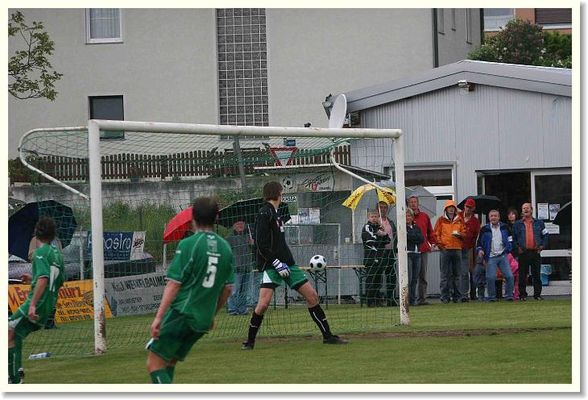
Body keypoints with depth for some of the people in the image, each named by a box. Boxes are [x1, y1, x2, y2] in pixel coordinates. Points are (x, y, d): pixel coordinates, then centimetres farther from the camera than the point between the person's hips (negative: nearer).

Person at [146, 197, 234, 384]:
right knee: (169, 362, 18)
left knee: (155, 363, -3)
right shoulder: (225, 248, 9)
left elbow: (174, 284, -13)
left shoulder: (188, 245, -10)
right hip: (203, 320, 7)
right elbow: (228, 288, 15)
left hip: (181, 314, -7)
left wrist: (158, 317, -12)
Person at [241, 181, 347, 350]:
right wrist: (277, 263, -20)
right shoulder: (264, 213, -10)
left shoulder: (274, 213, 17)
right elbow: (261, 244, -17)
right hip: (271, 266, -9)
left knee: (312, 296, 3)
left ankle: (327, 336, 10)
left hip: (287, 263, 9)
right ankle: (250, 341, 0)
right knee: (263, 303, -17)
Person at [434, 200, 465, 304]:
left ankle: (456, 295, 12)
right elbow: (436, 234, 3)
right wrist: (440, 244, -9)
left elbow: (464, 233, 13)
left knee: (456, 274, 7)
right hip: (445, 249, -3)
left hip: (457, 249, 3)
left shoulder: (459, 220, 13)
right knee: (445, 274, -3)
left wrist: (459, 234, -9)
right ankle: (445, 296, -2)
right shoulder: (441, 220, 5)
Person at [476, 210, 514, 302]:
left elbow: (510, 239, 19)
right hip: (491, 257, -2)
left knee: (509, 276, -6)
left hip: (503, 256, 2)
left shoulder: (504, 227, 10)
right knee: (490, 277, -11)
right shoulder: (485, 229, 5)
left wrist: (508, 249, 6)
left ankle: (508, 295, 7)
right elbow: (479, 242, 11)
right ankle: (491, 297, 3)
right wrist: (480, 250, -7)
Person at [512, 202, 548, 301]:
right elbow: (513, 238, 10)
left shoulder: (539, 223, 11)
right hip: (523, 253, -1)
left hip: (535, 252, 1)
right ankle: (522, 295, 5)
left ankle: (537, 294, 8)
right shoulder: (517, 224, 8)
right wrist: (517, 247, -2)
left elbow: (545, 235, 14)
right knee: (522, 275, 0)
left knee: (536, 275, 2)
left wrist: (542, 246, 2)